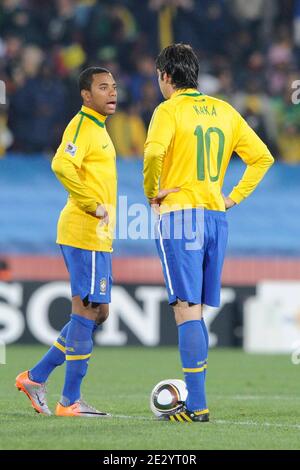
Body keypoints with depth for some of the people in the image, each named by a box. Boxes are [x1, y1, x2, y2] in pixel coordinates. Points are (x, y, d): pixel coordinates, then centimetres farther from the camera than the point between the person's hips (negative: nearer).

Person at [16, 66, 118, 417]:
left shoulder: (97, 128, 20)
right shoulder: (82, 126, -11)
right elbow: (62, 165, -28)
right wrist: (93, 205, -22)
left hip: (97, 236, 10)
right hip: (85, 233, -10)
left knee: (96, 313, 13)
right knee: (86, 310, -7)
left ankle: (36, 378, 16)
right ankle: (69, 401, -4)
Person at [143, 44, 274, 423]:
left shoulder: (169, 110, -6)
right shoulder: (224, 111, 13)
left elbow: (154, 152, -25)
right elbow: (262, 157, 15)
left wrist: (151, 192, -9)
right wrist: (234, 198, 14)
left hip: (179, 216, -6)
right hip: (216, 219, 6)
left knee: (187, 311, -9)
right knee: (196, 313, 13)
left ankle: (196, 406, -13)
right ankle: (194, 397, 14)